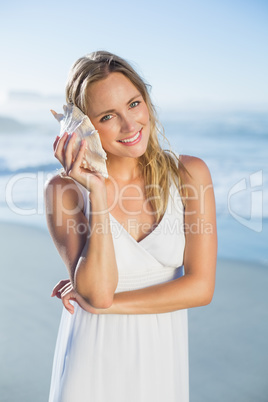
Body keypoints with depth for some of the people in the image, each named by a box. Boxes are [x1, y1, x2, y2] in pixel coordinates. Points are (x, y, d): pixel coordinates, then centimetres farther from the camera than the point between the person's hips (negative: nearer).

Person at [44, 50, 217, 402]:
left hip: (162, 359, 2)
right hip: (94, 359, -1)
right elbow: (97, 292, -21)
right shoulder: (65, 189, -13)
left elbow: (200, 287, -13)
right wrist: (97, 193, -26)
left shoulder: (189, 173, -10)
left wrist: (102, 304, -13)